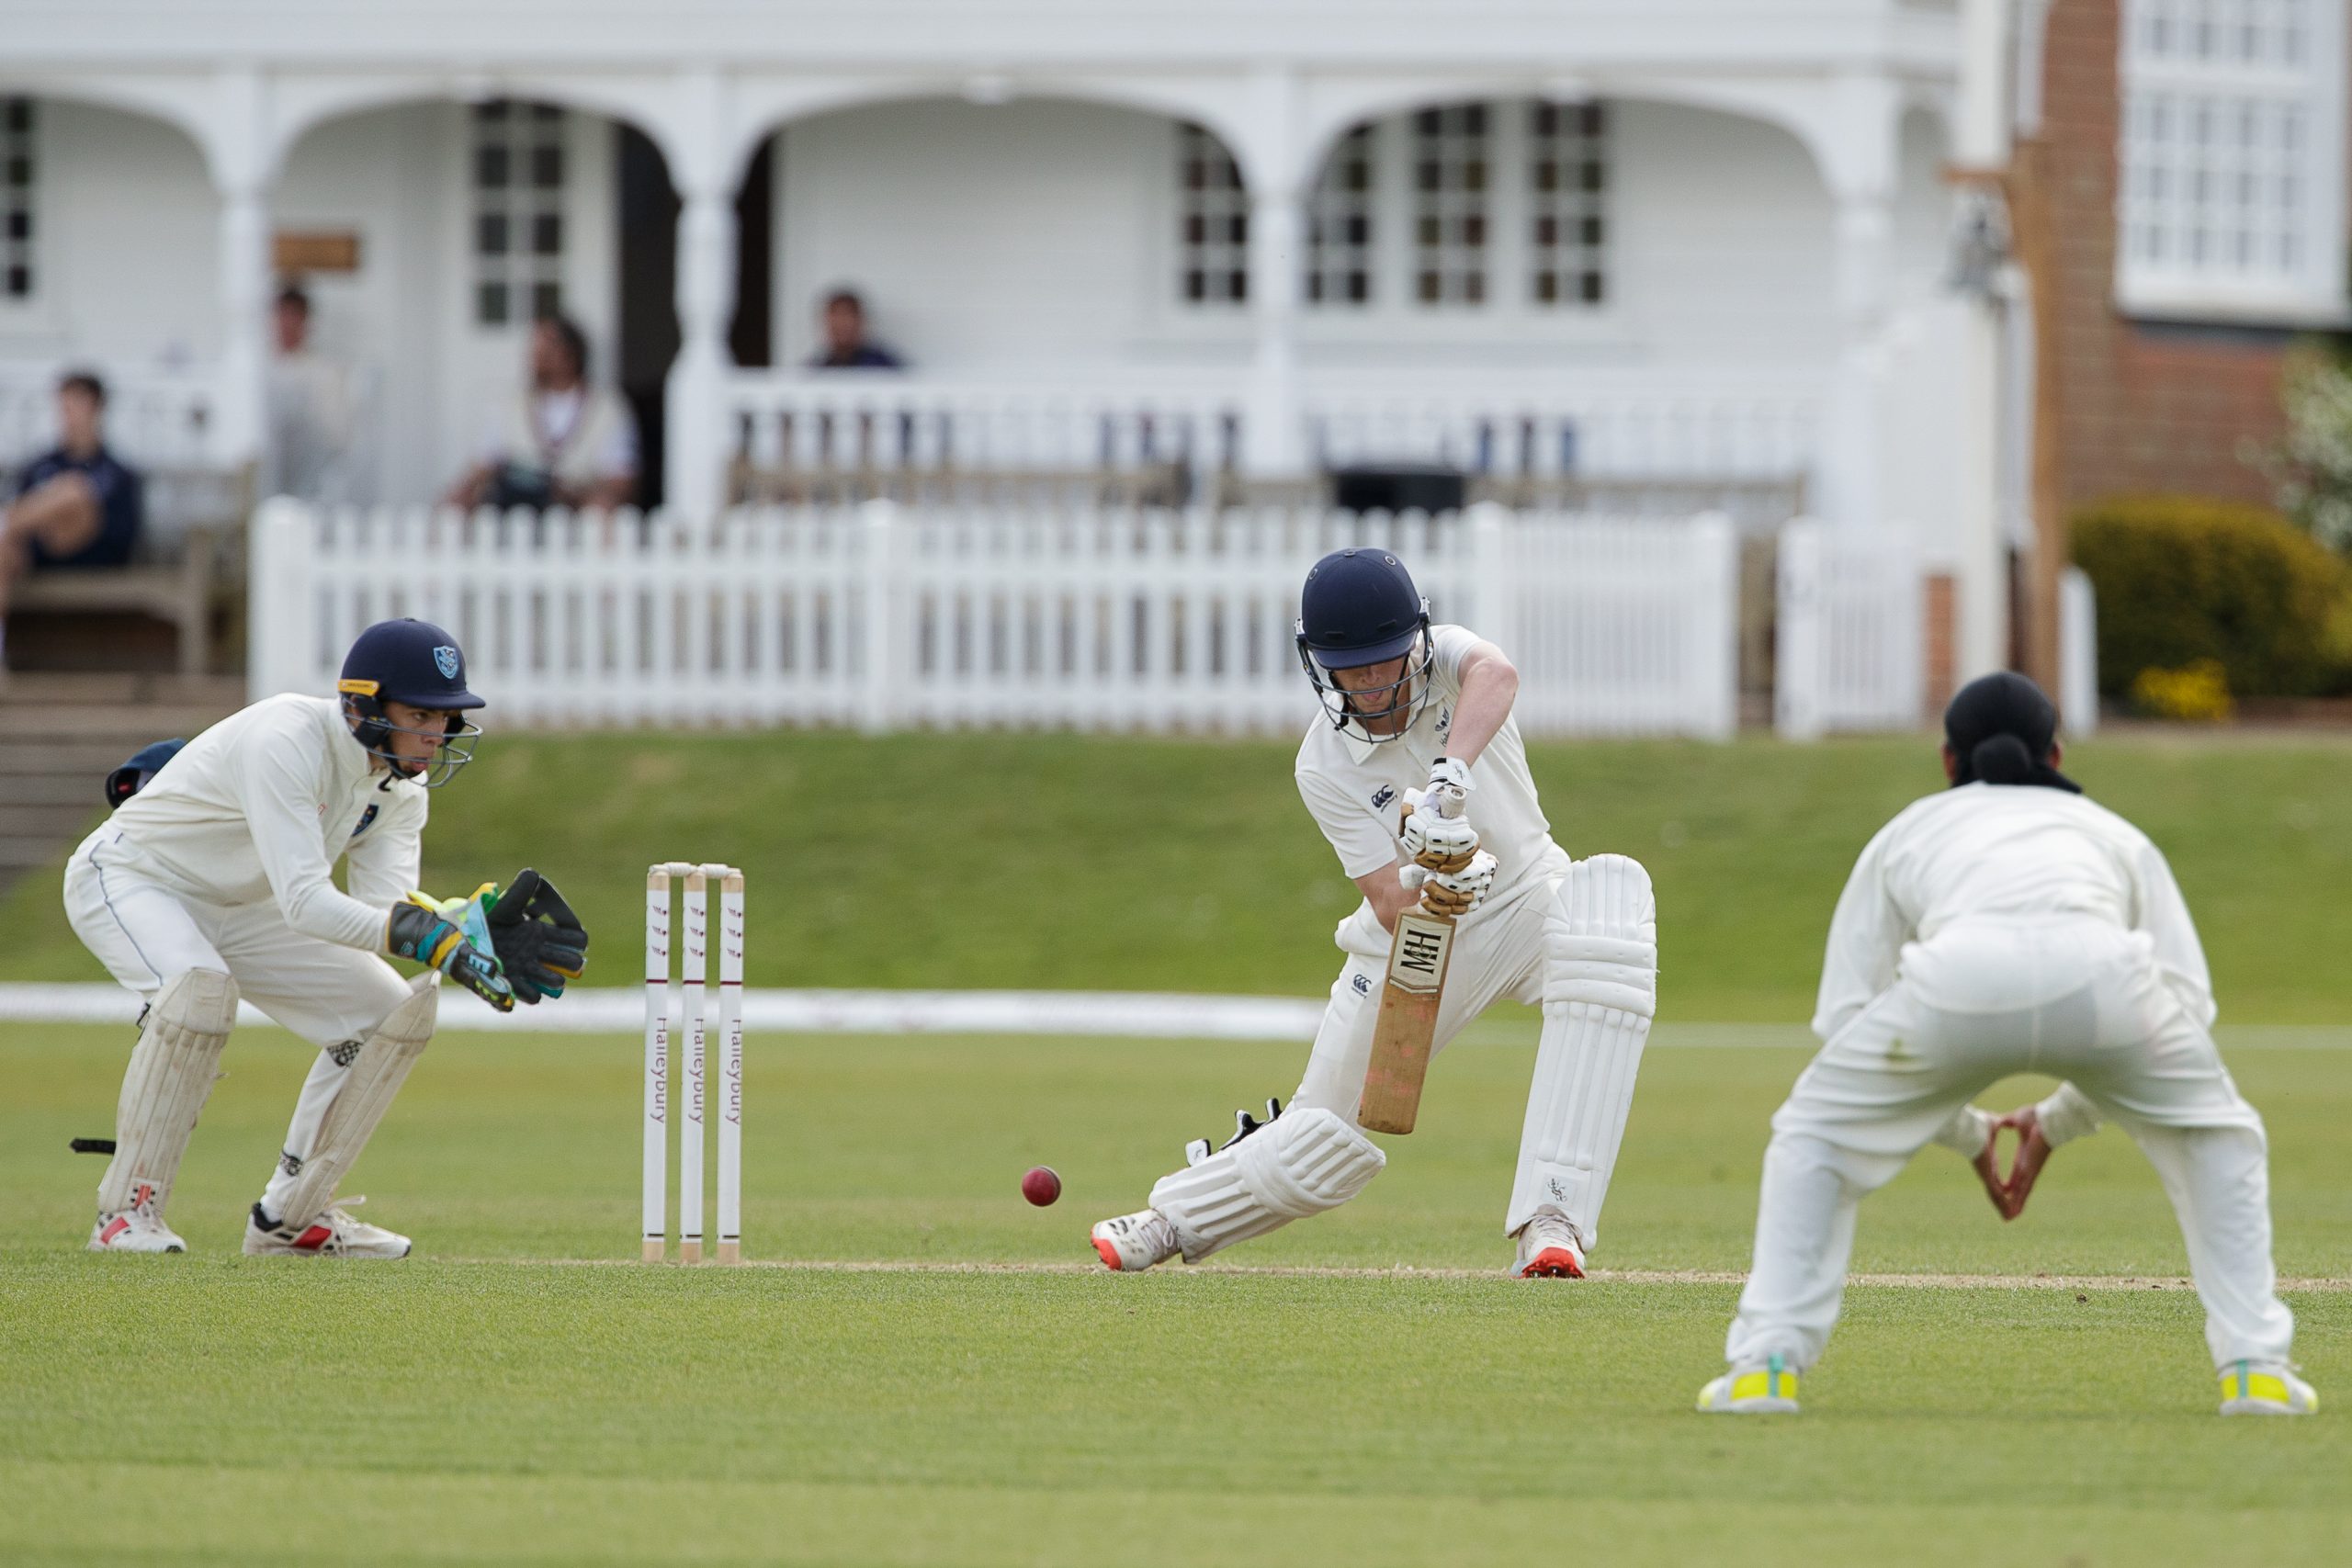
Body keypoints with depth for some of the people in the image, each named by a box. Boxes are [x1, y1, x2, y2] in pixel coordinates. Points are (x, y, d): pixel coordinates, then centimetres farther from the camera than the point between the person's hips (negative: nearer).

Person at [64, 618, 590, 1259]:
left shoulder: (401, 784, -6)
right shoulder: (286, 742, -33)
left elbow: (386, 910, -14)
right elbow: (305, 902, -40)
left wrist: (476, 922, -33)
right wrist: (434, 938, -48)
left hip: (241, 910, 8)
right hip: (127, 876, -8)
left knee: (393, 1011, -2)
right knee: (201, 987, -38)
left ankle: (289, 1218, 6)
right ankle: (128, 1209, -26)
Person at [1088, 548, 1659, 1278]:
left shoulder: (1448, 662, -17)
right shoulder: (1324, 766, -17)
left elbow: (1496, 675, -44)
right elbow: (1392, 909, -24)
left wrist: (1452, 775, -61)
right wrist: (1429, 889, -48)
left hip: (1527, 900, 0)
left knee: (1613, 890, -35)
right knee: (1329, 1143, -2)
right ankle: (1177, 1219, 33)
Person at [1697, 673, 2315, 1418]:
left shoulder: (1907, 832, 37)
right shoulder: (2113, 832, 39)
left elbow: (1843, 1019, 29)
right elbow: (2188, 1000, 28)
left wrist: (1967, 1133, 40)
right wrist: (2056, 1123, 37)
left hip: (1957, 975, -1)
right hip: (2104, 974, 1)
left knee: (1813, 1135, 26)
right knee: (2217, 1134, 30)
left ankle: (1766, 1365, 12)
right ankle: (2254, 1369, 18)